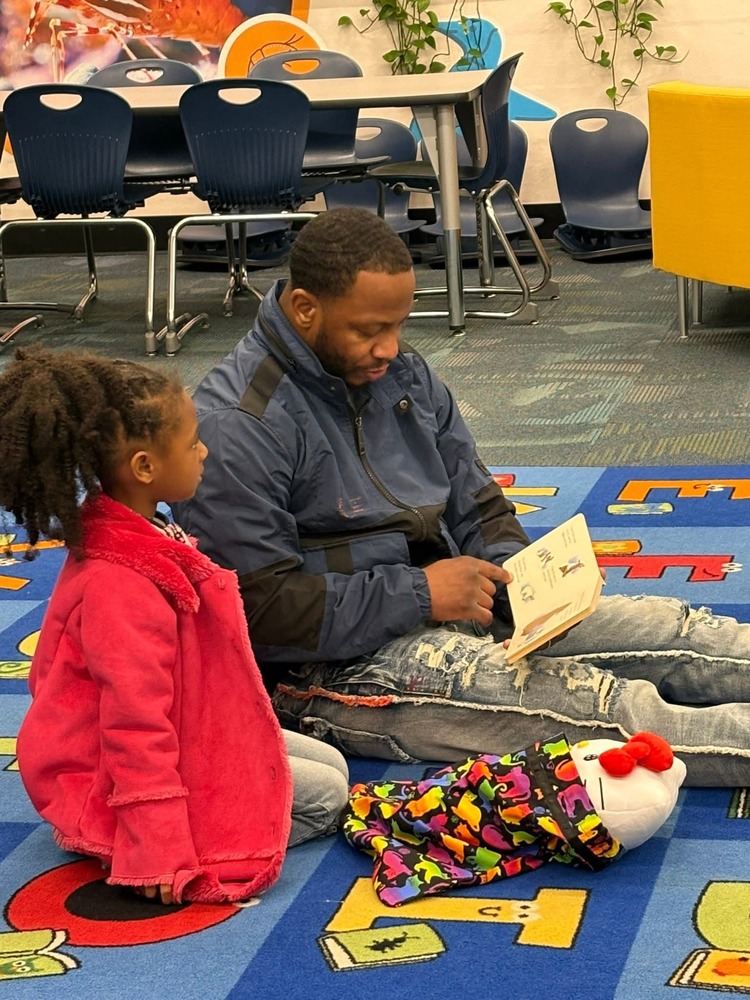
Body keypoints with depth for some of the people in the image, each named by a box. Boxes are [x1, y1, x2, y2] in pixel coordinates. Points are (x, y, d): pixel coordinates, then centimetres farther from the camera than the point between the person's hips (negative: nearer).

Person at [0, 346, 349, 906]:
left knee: (329, 763, 11)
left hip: (187, 737, 10)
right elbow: (136, 722, -30)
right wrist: (162, 853, -29)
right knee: (325, 796, -10)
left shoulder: (135, 540, 3)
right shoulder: (122, 585, -30)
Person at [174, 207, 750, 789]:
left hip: (438, 605, 8)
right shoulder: (237, 427, -17)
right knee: (581, 699, -25)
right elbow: (259, 605, -21)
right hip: (333, 665, -8)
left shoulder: (403, 374, 9)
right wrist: (419, 594, -19)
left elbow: (477, 506, 17)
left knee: (665, 629, -6)